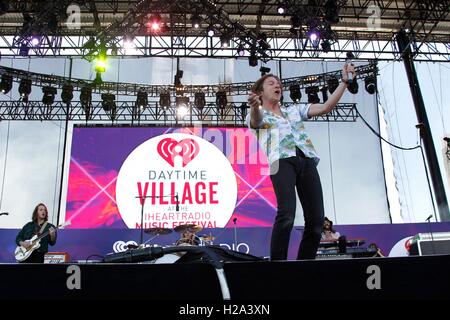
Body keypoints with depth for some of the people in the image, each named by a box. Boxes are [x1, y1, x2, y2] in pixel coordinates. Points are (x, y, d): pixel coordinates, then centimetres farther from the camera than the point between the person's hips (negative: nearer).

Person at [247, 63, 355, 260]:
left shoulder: (294, 110, 33)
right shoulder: (256, 116, 18)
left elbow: (325, 107, 25)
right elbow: (256, 120, -8)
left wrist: (344, 82, 17)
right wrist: (255, 106, -33)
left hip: (307, 160, 5)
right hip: (282, 161, -5)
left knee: (316, 218, -6)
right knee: (286, 216, -25)